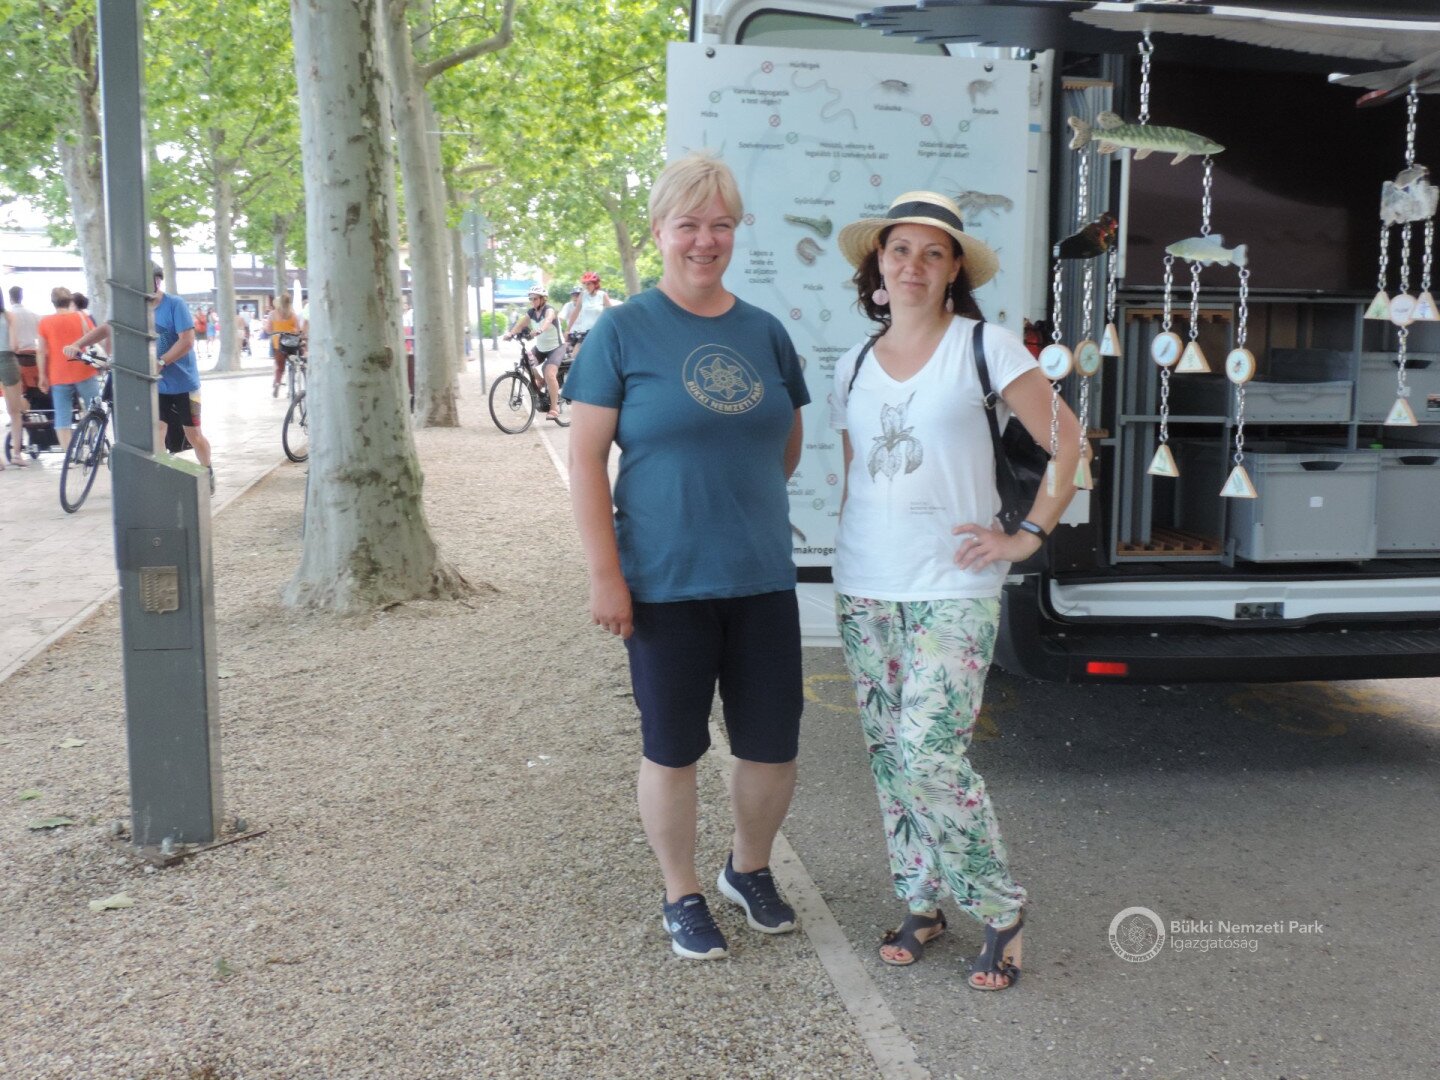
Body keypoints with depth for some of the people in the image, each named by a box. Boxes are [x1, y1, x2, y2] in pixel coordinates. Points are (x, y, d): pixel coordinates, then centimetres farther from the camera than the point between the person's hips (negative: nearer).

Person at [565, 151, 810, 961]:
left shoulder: (764, 332, 6)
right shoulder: (624, 331, -6)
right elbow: (585, 458, -8)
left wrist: (742, 499, 8)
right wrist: (606, 575, -12)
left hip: (763, 579, 4)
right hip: (665, 584, -4)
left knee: (774, 747, 11)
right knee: (674, 750, 9)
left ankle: (751, 869, 38)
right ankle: (684, 898, 30)